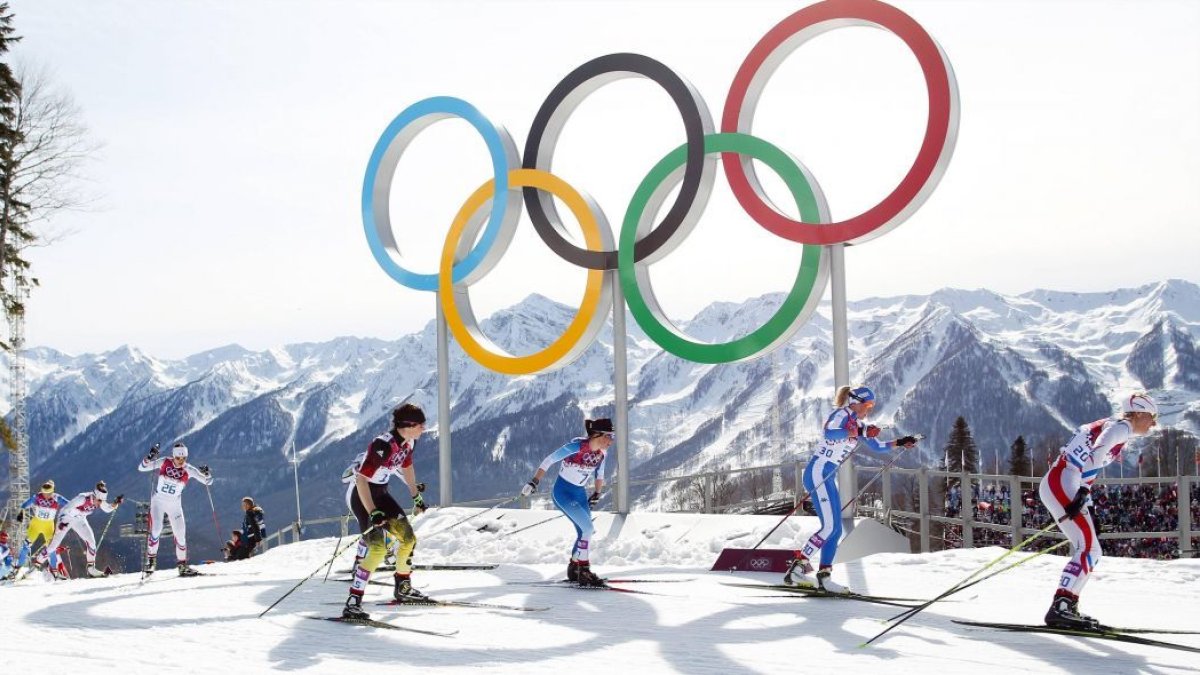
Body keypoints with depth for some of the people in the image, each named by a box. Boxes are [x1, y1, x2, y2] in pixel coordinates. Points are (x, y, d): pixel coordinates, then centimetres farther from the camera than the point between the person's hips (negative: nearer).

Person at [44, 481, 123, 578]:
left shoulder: (99, 500, -17)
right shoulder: (82, 498, -36)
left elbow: (108, 509, -1)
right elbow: (66, 509, -30)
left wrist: (116, 503, -18)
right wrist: (62, 521, -39)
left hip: (79, 519, 6)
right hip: (66, 517, -6)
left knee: (91, 540, -9)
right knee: (54, 544, -5)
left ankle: (91, 568, -3)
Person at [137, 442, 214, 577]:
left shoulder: (188, 470, -10)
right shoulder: (164, 463, -12)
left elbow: (207, 481, -5)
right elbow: (141, 468, -11)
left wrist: (207, 474, -27)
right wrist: (149, 458, -29)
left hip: (175, 504, 2)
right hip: (158, 501, -2)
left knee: (180, 533, 1)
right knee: (156, 529, -18)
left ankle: (182, 564, 15)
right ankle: (151, 559, -2)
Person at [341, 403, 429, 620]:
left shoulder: (408, 442, -2)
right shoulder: (383, 445, -29)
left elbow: (407, 467, 19)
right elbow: (361, 479, -31)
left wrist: (416, 497, 25)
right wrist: (373, 513, -33)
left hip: (381, 494, 9)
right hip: (362, 496, -8)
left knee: (409, 538, 7)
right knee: (377, 548, -21)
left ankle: (403, 588, 27)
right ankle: (353, 602, -18)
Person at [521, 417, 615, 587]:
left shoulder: (602, 453, -4)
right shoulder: (577, 447, -25)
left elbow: (599, 474, 16)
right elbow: (549, 460, -20)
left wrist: (596, 494, 21)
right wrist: (534, 482, -21)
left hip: (580, 494, 7)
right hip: (562, 492, -7)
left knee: (584, 532, 6)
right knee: (588, 528, -17)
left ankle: (574, 569, 22)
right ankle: (583, 570, -8)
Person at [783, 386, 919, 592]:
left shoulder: (858, 423, 18)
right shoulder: (841, 415, -9)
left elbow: (877, 446, 26)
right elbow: (828, 433, -31)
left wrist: (900, 442, 14)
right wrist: (856, 432, -40)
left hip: (829, 477, 10)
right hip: (818, 472, -10)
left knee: (835, 529, 6)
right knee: (830, 527, -16)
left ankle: (824, 576, 8)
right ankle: (797, 568, -15)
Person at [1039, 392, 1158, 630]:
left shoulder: (1111, 426, 24)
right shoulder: (1121, 426, -5)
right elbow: (1096, 454, -23)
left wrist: (1087, 507, 23)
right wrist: (1084, 491, -32)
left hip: (1054, 485, 10)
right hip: (1062, 484, -10)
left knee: (1089, 550, 11)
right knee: (1089, 548, -15)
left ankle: (1065, 608, 10)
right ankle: (1060, 608, -22)